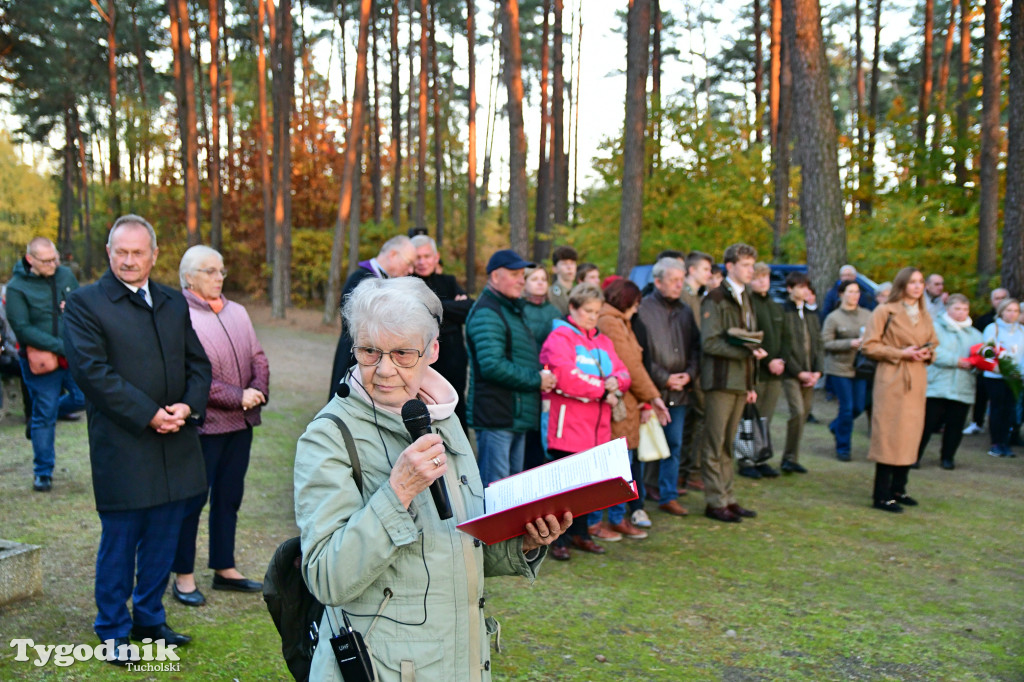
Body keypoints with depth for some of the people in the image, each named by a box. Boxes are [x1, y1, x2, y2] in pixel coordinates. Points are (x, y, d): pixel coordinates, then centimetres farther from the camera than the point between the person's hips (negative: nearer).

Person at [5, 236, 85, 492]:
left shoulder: (66, 275, 3)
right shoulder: (17, 287, -10)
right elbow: (22, 330, -15)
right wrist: (60, 346, -21)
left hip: (73, 357, 4)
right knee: (44, 416, 4)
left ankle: (39, 418, 33)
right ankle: (43, 473, 19)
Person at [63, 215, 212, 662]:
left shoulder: (174, 303, 13)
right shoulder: (84, 303, -4)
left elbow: (198, 362, 12)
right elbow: (91, 370, -13)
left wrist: (188, 406, -7)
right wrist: (149, 415, -17)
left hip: (175, 445, 5)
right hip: (122, 448, -5)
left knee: (162, 541, 14)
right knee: (119, 543, 5)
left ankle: (149, 620, 30)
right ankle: (114, 632, 22)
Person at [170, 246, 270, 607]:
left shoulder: (237, 312, 12)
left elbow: (258, 357, 12)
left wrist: (258, 391, -7)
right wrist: (237, 397, -18)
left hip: (240, 422, 7)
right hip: (203, 424, -7)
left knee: (229, 497, 15)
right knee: (193, 499, 3)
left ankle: (224, 569, 27)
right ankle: (184, 576, 15)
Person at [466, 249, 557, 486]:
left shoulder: (512, 310, 20)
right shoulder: (486, 313, -13)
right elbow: (492, 365, -25)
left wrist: (542, 377, 9)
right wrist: (536, 379, -14)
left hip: (517, 418, 10)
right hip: (495, 417, -10)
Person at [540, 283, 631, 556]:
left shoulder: (603, 341, 19)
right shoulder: (559, 337, -6)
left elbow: (622, 372, 15)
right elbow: (566, 377, -18)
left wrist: (616, 382, -10)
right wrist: (602, 390, -10)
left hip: (597, 426, 7)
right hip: (568, 424, -7)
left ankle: (580, 533, 25)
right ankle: (558, 539, 5)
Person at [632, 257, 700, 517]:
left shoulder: (685, 311, 12)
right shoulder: (643, 309, -8)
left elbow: (695, 346, 14)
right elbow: (641, 353, -11)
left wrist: (689, 373, -3)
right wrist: (664, 378, -11)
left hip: (679, 391, 6)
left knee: (674, 445, 10)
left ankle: (669, 496, 20)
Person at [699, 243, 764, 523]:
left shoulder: (745, 298, 19)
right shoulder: (715, 299, -8)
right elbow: (710, 343, -16)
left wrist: (751, 383, 18)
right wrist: (747, 351, -18)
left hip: (740, 381, 8)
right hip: (721, 380, -8)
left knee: (728, 444, 12)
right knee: (716, 444, -2)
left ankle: (728, 498, 18)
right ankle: (716, 502, 4)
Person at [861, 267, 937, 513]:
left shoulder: (925, 315, 16)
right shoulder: (885, 312, -3)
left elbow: (933, 345, 26)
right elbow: (869, 346, -7)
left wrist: (927, 354, 3)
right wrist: (900, 353, -15)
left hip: (917, 380, 7)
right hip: (891, 379, -7)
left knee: (911, 435, 8)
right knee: (889, 435, -8)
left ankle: (898, 490, 19)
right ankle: (882, 495, -4)